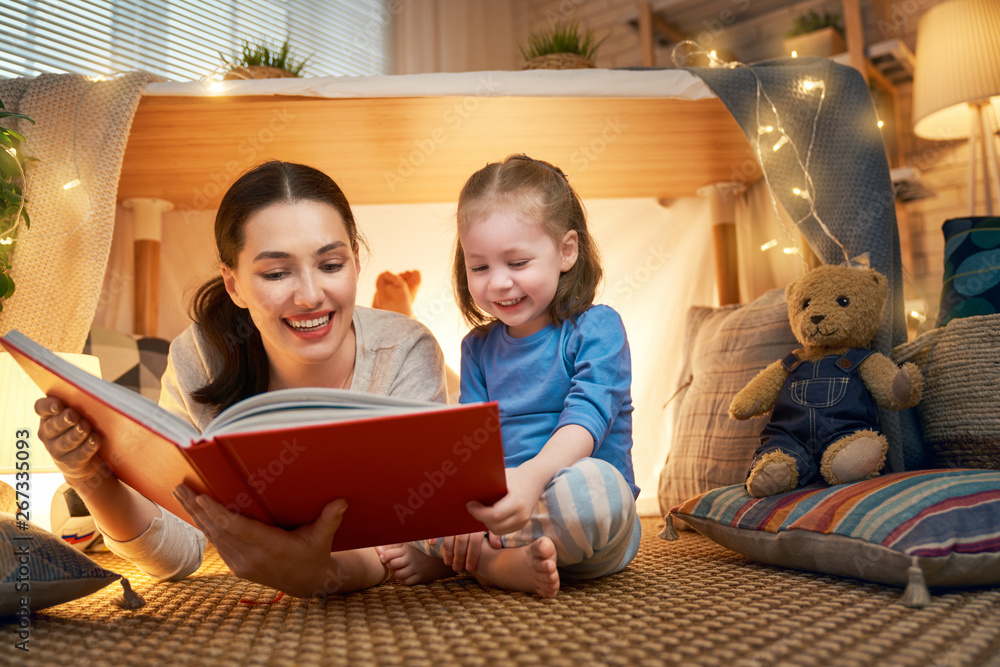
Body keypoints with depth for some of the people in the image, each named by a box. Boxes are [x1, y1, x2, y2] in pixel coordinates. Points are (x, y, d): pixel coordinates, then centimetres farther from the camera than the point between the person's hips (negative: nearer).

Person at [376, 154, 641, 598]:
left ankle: (466, 558, -20)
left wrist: (531, 476, -40)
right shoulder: (478, 347, 11)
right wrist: (467, 508, -20)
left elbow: (586, 419, -19)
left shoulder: (596, 328, -5)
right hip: (503, 513, 4)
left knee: (591, 483, -39)